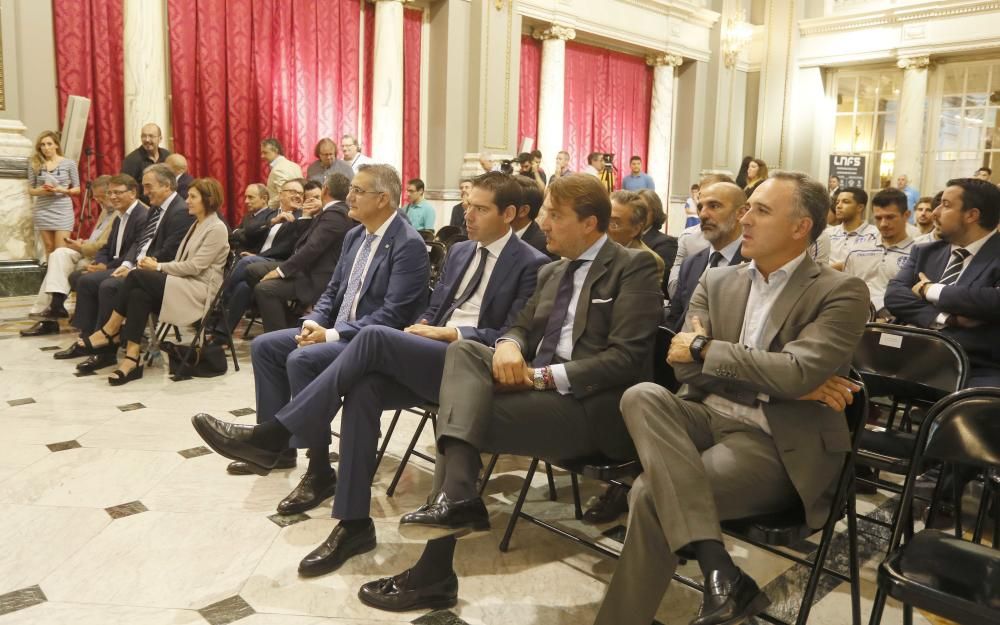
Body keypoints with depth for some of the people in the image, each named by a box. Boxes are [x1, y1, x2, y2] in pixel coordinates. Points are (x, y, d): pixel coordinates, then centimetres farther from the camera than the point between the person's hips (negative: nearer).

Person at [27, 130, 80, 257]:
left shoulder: (69, 164, -1)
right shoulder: (35, 164, 4)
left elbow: (77, 189, 3)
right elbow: (30, 190, 10)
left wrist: (63, 190, -15)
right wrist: (40, 190, -11)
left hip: (63, 210, -2)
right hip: (43, 211, 2)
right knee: (49, 249, 8)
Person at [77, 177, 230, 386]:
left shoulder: (217, 229, -7)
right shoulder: (196, 225, 21)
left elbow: (195, 266, -15)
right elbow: (182, 262, 17)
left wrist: (159, 267, -10)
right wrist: (158, 265, -1)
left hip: (200, 290, -8)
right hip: (183, 284, 8)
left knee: (138, 275, -22)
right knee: (139, 294, -21)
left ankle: (110, 331, -10)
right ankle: (132, 357, -25)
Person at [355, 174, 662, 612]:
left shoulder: (634, 267, -4)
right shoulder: (550, 272, 21)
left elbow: (626, 359, -14)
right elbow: (523, 328, 19)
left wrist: (543, 375, -18)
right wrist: (509, 344, -8)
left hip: (591, 405, -7)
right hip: (537, 384, 7)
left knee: (462, 410, -22)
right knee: (463, 351, -18)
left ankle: (434, 570, -18)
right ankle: (454, 498, -34)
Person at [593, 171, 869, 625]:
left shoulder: (841, 293, -3)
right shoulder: (716, 283, 12)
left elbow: (796, 372, -19)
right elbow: (686, 369, 0)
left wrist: (706, 347, -10)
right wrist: (782, 382, -10)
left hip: (775, 441, -5)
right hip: (709, 417, 5)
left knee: (652, 494, -27)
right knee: (643, 396, -28)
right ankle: (720, 573, -33)